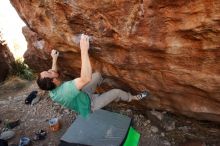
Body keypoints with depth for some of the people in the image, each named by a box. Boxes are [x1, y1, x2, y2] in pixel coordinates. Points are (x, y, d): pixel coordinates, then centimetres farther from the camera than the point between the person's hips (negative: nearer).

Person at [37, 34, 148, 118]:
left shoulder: (52, 91, -17)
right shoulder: (66, 90, -47)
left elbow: (54, 75, 8)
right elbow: (86, 78, -60)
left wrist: (54, 59, 8)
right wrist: (84, 50, -58)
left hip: (82, 95, 7)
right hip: (89, 104, -7)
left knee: (97, 75, 11)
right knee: (116, 92, -2)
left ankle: (100, 83, 51)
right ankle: (134, 98, 30)